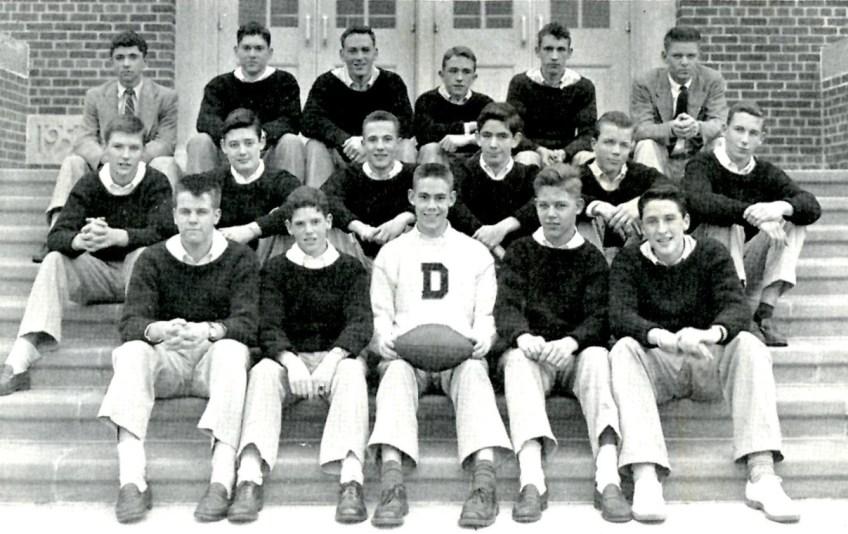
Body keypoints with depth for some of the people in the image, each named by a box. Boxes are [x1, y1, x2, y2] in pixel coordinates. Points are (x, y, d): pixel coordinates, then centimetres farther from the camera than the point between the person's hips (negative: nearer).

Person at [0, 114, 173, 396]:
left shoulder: (156, 183, -9)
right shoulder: (89, 185, -4)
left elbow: (160, 232, -25)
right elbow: (55, 237, -15)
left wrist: (114, 236, -45)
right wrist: (80, 240, -41)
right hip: (98, 273, 3)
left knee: (145, 253, -33)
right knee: (54, 259, -23)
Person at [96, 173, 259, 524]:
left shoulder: (240, 259, 2)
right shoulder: (153, 259, 6)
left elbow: (246, 324, -11)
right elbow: (130, 322, -6)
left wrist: (208, 331, -33)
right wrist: (159, 331, -31)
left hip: (215, 357, -1)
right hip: (166, 359, 2)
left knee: (232, 350, -34)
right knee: (131, 352, -29)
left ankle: (222, 481, -42)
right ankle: (132, 479, -39)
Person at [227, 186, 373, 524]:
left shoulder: (350, 268, 10)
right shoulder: (276, 269, 12)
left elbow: (361, 323, -5)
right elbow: (269, 328, -2)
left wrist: (331, 361, -25)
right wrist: (291, 362, -24)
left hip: (338, 357, -1)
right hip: (288, 358, 1)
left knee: (352, 373, -34)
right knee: (263, 372, -31)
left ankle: (351, 483, -46)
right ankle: (249, 481, -43)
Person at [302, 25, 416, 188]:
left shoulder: (391, 82, -2)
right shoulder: (327, 82, -3)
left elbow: (405, 124, -15)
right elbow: (310, 121, -17)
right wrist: (346, 141, -33)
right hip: (339, 155, 0)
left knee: (405, 146, -24)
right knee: (315, 146, -26)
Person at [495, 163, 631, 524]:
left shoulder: (592, 259, 12)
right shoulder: (520, 253, 13)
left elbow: (598, 318, -2)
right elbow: (506, 305, -3)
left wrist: (570, 342, -25)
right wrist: (523, 337, -27)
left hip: (574, 355, 0)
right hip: (530, 352, 0)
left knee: (598, 356, -32)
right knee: (518, 359, -33)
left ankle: (608, 479, -43)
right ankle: (531, 480, -47)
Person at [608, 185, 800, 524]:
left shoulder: (712, 254, 2)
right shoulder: (629, 261, 0)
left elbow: (738, 308, -15)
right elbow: (619, 316, -18)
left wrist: (710, 334, -40)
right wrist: (662, 337, -40)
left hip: (708, 363, 1)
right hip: (656, 364, -1)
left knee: (747, 345, -27)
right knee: (623, 349, -31)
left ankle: (762, 475, -34)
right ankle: (645, 478, -43)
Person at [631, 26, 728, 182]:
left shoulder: (713, 80, -2)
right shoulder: (644, 83, -7)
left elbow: (718, 123, -12)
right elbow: (640, 129, -16)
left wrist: (697, 127, -38)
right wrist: (671, 128, -39)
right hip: (661, 159, -1)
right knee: (646, 146, -30)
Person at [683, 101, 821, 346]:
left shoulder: (766, 173, 7)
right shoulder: (703, 165, -6)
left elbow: (813, 207, -8)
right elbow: (698, 202, -31)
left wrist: (781, 208, -30)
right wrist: (751, 214, -40)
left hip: (751, 267, 5)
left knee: (794, 223, -11)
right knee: (725, 223, -29)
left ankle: (764, 314, -19)